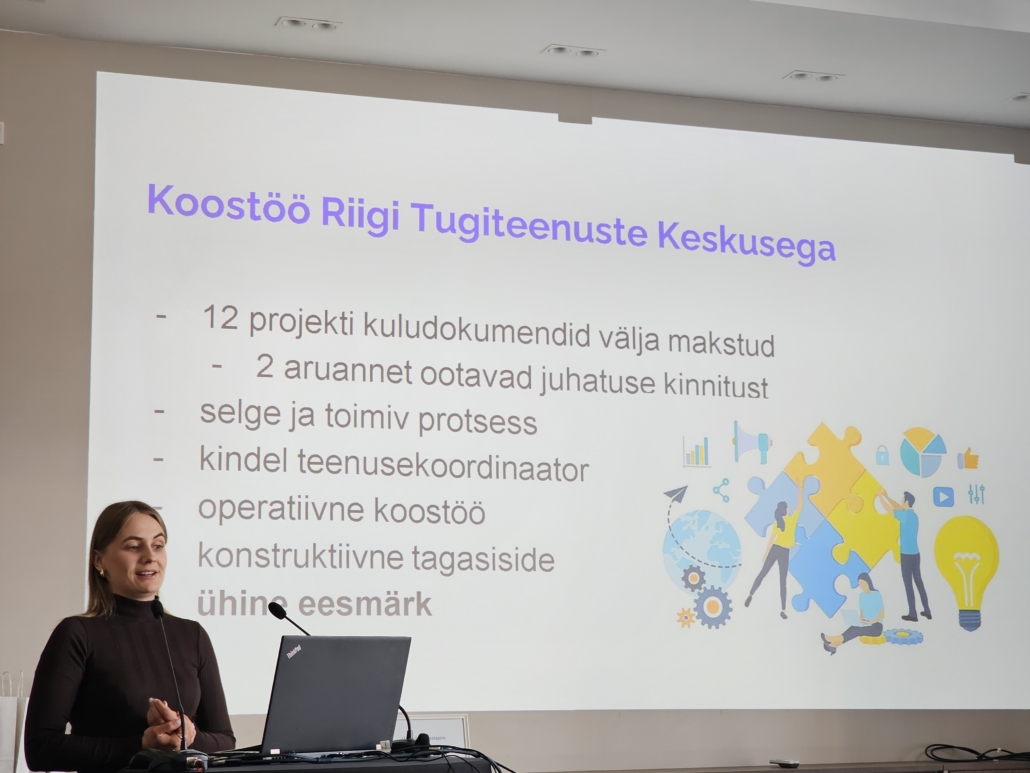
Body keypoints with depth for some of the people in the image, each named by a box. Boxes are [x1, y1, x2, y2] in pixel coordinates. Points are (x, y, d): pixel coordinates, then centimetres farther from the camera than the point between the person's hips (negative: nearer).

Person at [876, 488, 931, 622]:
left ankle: (912, 614, 0)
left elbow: (887, 508, -8)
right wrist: (886, 496, 28)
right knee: (919, 582, 14)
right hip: (915, 554, 8)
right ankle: (927, 611, 17)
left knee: (908, 584, -3)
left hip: (907, 555, -8)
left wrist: (880, 495, 8)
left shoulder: (905, 515, -15)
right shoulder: (913, 515, 10)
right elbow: (898, 507, 26)